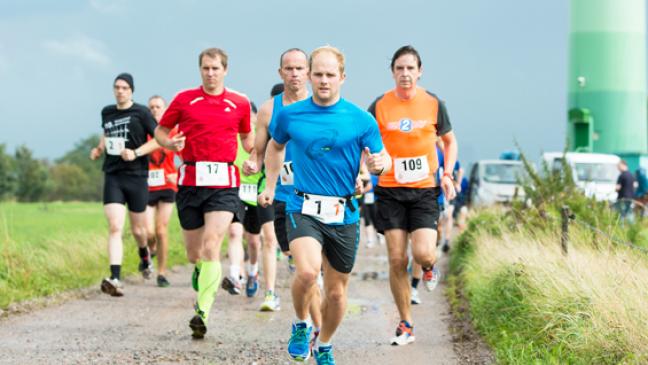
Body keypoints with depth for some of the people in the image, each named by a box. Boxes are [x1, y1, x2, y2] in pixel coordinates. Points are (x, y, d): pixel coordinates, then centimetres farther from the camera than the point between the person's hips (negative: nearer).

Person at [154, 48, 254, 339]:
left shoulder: (239, 103, 8)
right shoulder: (184, 99, 6)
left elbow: (247, 136, 24)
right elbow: (161, 131, 14)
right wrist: (171, 143, -7)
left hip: (224, 184, -1)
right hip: (190, 181, 1)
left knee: (211, 246, -18)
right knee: (194, 254, 8)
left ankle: (203, 312, -21)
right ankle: (201, 272, 46)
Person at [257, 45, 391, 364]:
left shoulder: (361, 120, -2)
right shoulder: (289, 115, 2)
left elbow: (382, 158, 3)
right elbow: (275, 146, 22)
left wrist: (379, 165, -20)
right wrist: (270, 186, 19)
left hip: (344, 215, 1)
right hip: (304, 209, -1)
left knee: (336, 292, 10)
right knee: (307, 271, -27)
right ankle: (300, 325, 3)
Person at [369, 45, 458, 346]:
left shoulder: (433, 104, 0)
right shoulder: (379, 106, -3)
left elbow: (450, 141, 13)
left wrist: (447, 175, -1)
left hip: (425, 190, 0)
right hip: (390, 191, 0)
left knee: (423, 254, -16)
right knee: (397, 259, -2)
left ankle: (429, 265, 24)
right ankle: (406, 325, 11)